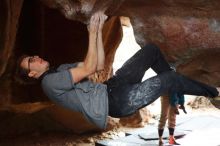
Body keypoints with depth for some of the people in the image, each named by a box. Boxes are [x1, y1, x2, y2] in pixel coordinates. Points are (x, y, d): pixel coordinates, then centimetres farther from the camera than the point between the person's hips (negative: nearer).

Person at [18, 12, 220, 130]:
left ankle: (173, 89, 21)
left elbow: (99, 65, 11)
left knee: (151, 49, 7)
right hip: (113, 102, -9)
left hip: (109, 87, 9)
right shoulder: (50, 82, -12)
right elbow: (89, 68, -20)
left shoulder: (61, 69, 18)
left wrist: (99, 29, 2)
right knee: (169, 79, -15)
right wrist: (92, 33, -15)